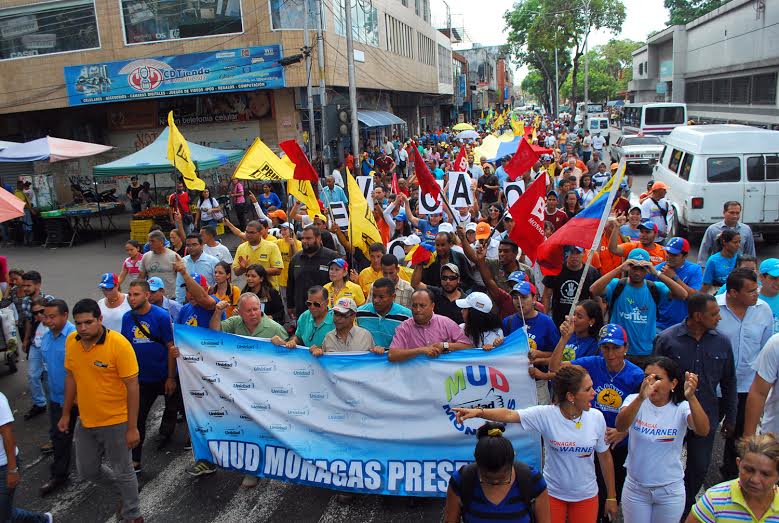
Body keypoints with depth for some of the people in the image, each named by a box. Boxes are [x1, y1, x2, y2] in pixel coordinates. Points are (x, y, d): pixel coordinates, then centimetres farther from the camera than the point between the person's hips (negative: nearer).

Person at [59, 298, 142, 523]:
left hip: (115, 422, -5)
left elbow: (132, 386, -18)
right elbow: (71, 377, 10)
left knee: (122, 472, 8)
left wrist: (132, 428, -17)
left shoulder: (119, 344, -21)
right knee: (87, 472, 17)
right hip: (85, 420, 5)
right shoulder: (71, 341, -4)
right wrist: (66, 414, 14)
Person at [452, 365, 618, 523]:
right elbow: (509, 415, -29)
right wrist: (478, 411, -46)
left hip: (586, 496, 2)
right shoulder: (545, 414, -21)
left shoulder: (596, 417, -12)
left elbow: (605, 457, -1)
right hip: (552, 493, -2)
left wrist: (611, 496, 7)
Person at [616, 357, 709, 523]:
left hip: (670, 490, 0)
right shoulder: (634, 400, -11)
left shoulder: (681, 408, -10)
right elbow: (620, 426, -31)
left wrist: (691, 397, -47)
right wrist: (641, 397, -48)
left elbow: (703, 430, -30)